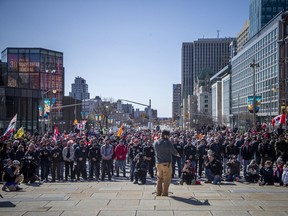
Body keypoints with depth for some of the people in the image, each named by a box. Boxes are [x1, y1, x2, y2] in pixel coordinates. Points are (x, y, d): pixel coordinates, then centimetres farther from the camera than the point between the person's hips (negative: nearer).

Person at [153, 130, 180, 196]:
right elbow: (174, 151, -8)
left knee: (159, 178, 15)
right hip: (167, 163, -5)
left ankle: (158, 192, 17)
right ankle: (164, 193, 6)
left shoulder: (155, 142, 2)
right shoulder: (168, 143, -14)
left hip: (158, 163, 5)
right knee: (166, 178, 5)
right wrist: (177, 154, 13)